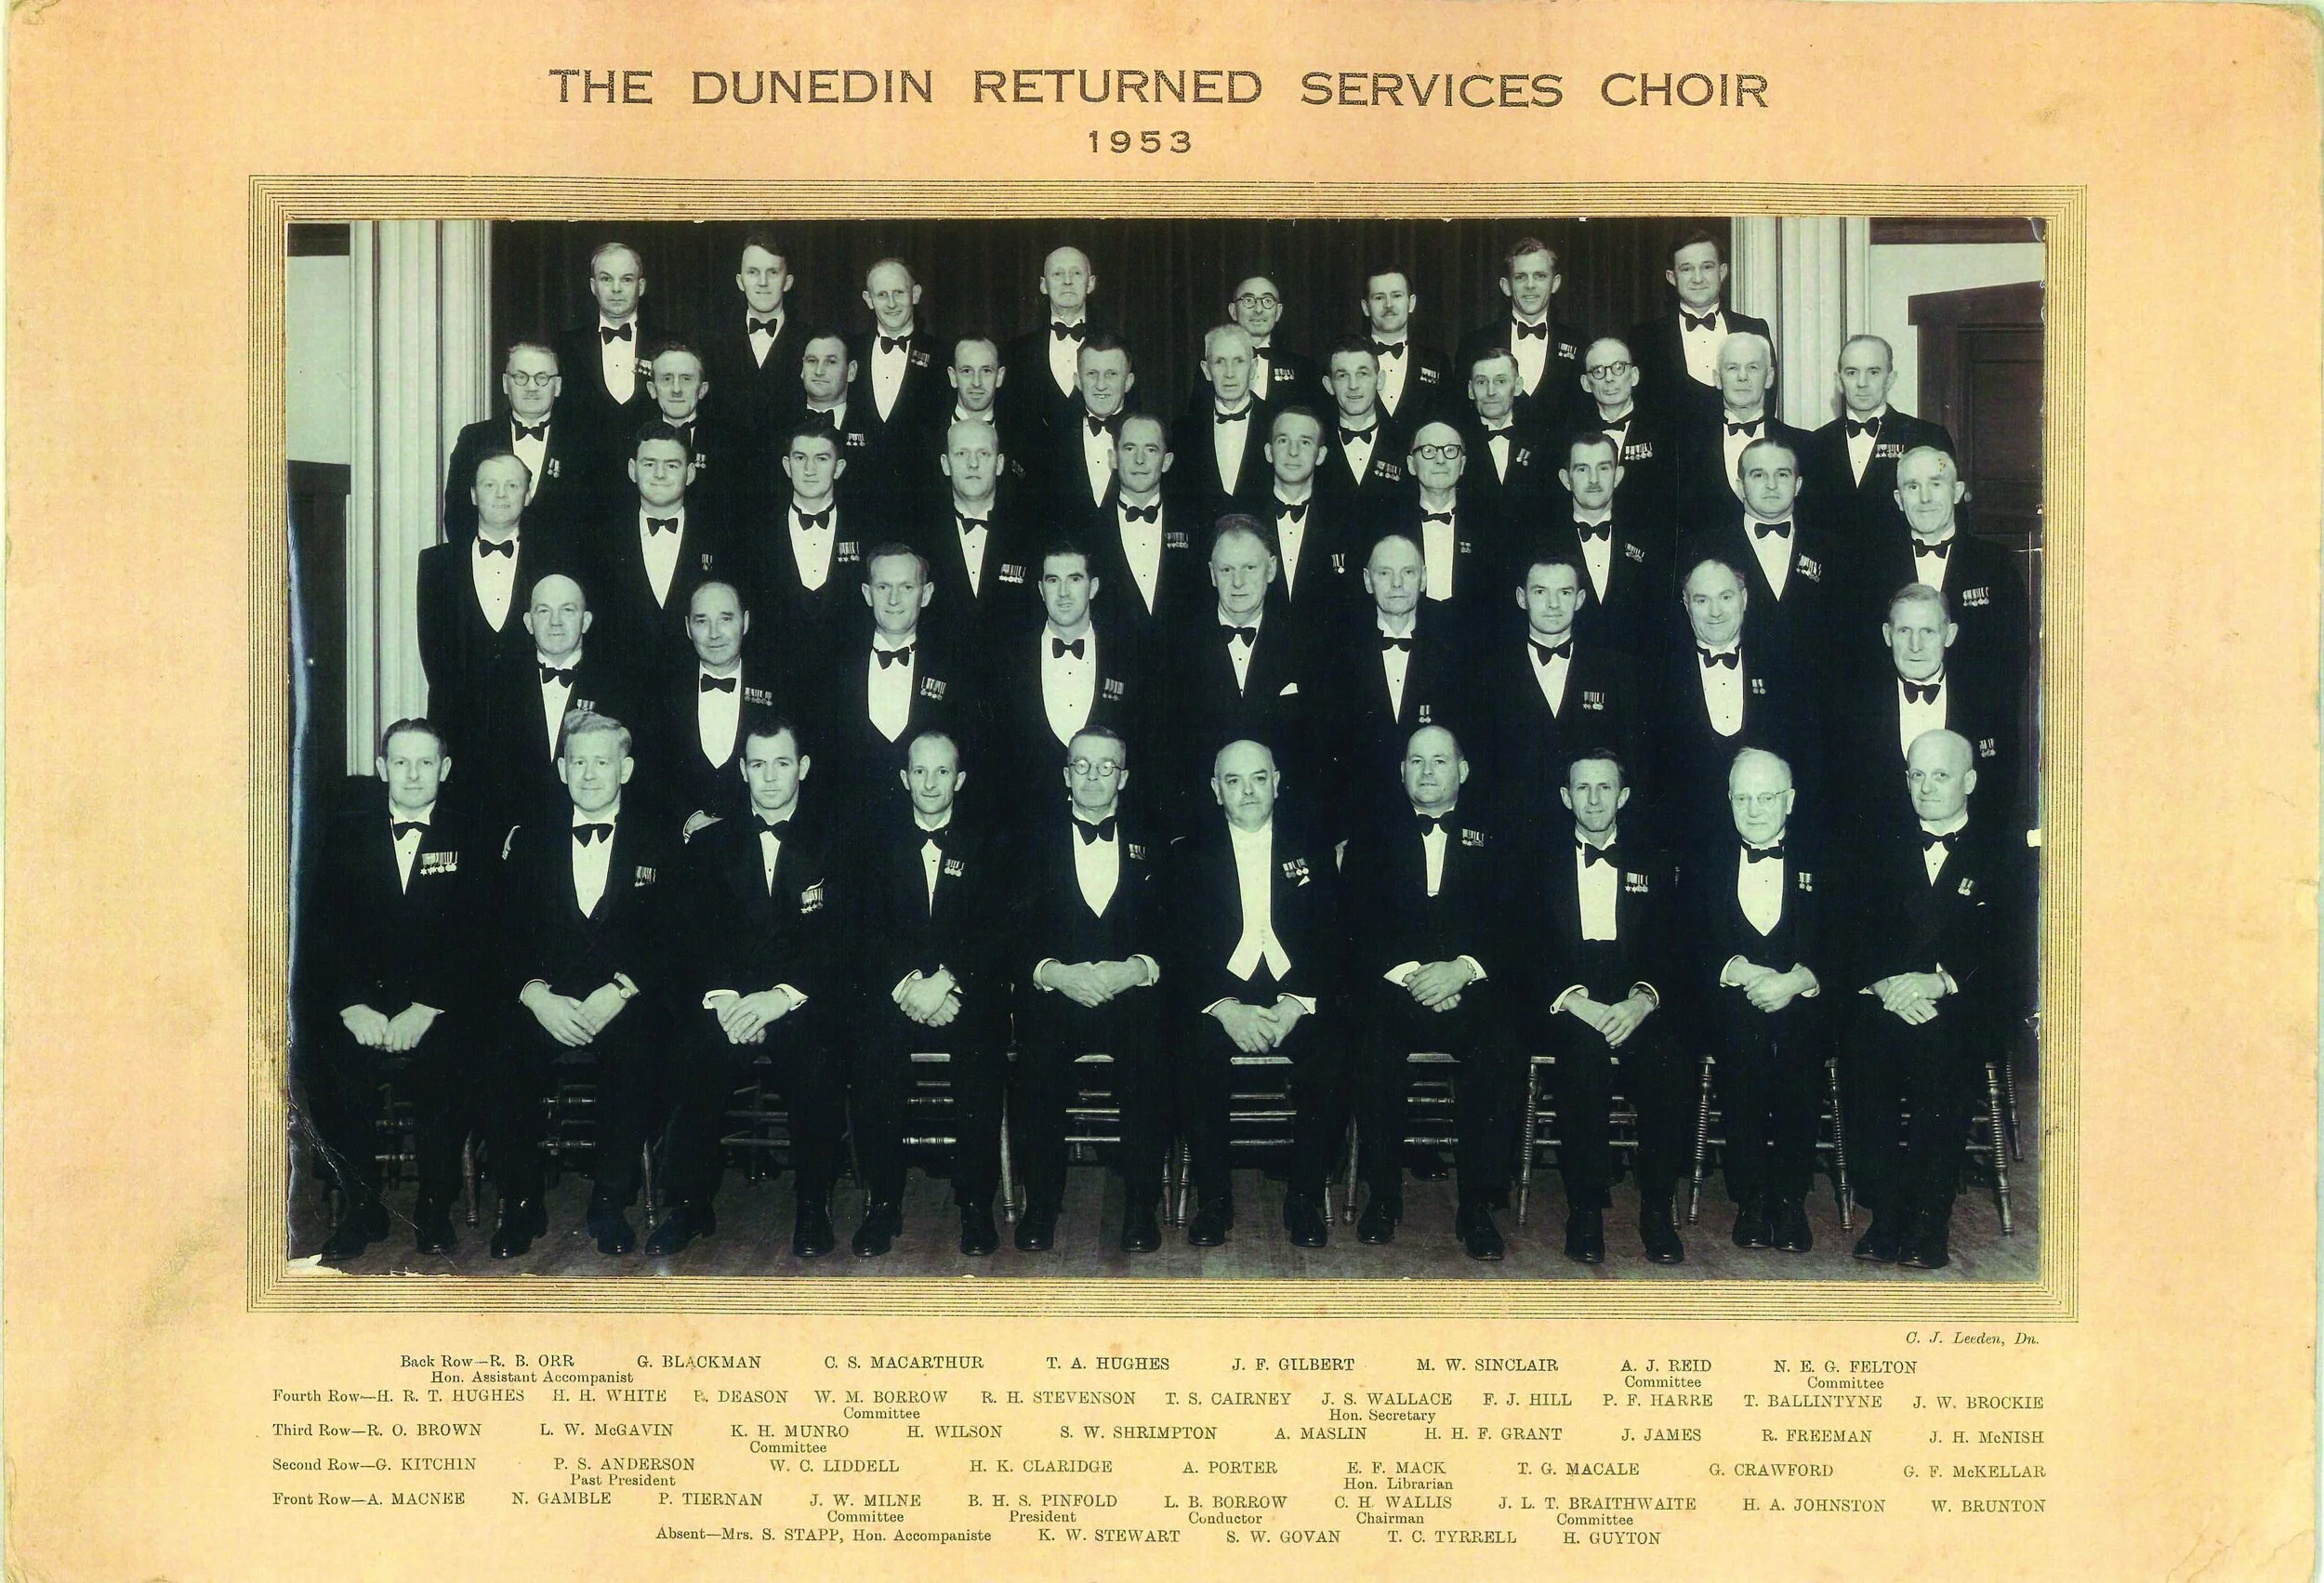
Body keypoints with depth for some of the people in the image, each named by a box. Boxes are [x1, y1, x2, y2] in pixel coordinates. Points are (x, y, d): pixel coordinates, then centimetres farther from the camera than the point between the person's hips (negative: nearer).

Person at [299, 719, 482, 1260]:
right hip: (357, 1002, 2)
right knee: (323, 1061, -29)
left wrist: (427, 1008, -17)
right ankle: (361, 1208, -11)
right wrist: (351, 1007, -14)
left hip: (440, 1006, -1)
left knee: (446, 1059, -33)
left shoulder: (469, 837, 8)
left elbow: (475, 937, -2)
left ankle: (435, 1208, -13)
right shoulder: (347, 831, 12)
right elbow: (321, 931, 3)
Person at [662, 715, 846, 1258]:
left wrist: (781, 997, -18)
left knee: (819, 1061, -34)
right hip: (724, 1005, 1)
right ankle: (691, 1205, -15)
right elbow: (694, 935, 5)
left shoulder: (832, 846, 12)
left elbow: (834, 943, -1)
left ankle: (813, 1207, -16)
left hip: (803, 1005, -1)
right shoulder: (709, 845, 18)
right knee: (692, 1055, -31)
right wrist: (721, 997, -15)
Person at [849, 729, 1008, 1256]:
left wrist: (945, 981, -17)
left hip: (966, 991, -1)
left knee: (982, 1055, -31)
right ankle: (883, 1203, -18)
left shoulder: (985, 845, 11)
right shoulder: (881, 842, 14)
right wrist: (908, 983, -13)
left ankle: (976, 1204, -18)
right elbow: (868, 930, 5)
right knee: (873, 1054, -29)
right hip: (893, 989, 1)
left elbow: (995, 932, -1)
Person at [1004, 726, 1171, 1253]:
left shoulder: (1150, 842, 15)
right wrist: (1056, 973, -15)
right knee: (1037, 1057, -30)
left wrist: (1136, 970, -14)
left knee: (1149, 1057, -30)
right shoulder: (1034, 838, 12)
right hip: (1054, 993, 0)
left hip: (1131, 996, 0)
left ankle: (1141, 1207, -16)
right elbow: (1013, 933, 3)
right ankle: (1040, 1205, -13)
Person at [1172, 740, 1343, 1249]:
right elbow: (1182, 949, 1)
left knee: (1332, 1055, -29)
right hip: (1219, 996, 0)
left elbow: (1331, 941, 3)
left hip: (1298, 996, 1)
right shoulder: (1193, 855, 10)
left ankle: (1305, 1197, -13)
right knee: (1197, 1054, -31)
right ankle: (1213, 1197, -15)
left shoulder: (1311, 850, 12)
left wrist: (1295, 1006, -15)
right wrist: (1226, 1009, -16)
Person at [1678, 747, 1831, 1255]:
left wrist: (1795, 980, -16)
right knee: (1741, 1047, -32)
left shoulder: (1822, 864, 15)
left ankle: (1790, 1197, -15)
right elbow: (1689, 949, 6)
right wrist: (1739, 971, -13)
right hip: (1730, 1007, 0)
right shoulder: (1704, 866, 17)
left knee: (1798, 1054, -32)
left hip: (1800, 1004, 0)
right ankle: (1750, 1199, -17)